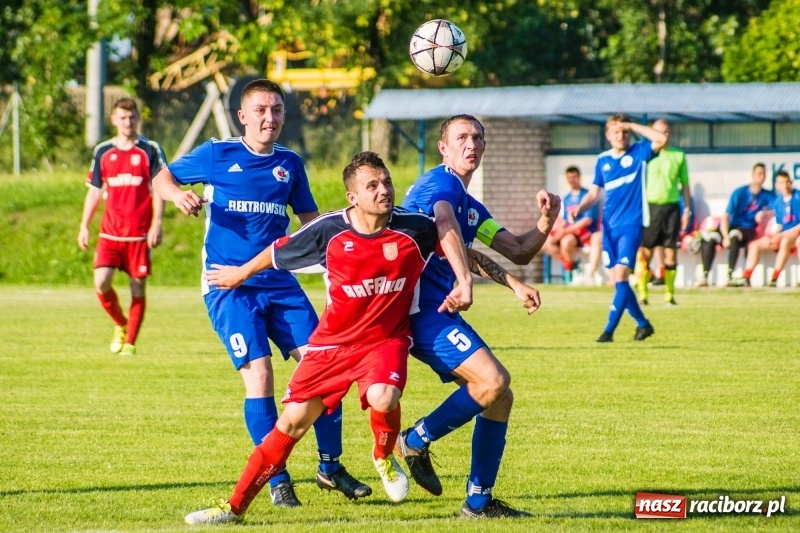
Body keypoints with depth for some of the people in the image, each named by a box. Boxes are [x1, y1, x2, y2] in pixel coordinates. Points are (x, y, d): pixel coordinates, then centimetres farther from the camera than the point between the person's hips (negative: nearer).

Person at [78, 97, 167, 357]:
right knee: (101, 283, -10)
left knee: (138, 287, 0)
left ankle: (130, 342, 11)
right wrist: (84, 226, 10)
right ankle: (121, 325, 16)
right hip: (110, 232, 2)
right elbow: (94, 191, 15)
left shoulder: (151, 150, 1)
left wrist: (156, 224, -11)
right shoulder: (103, 151, 9)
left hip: (139, 233, -2)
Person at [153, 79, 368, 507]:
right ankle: (277, 480, -4)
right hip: (230, 286, -4)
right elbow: (163, 178, 9)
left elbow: (310, 219, 19)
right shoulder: (217, 154, 0)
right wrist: (178, 195, -14)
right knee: (259, 374, -15)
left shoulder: (290, 164, 10)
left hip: (280, 283, 4)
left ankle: (330, 467, 12)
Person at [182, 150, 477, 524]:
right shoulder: (329, 231, -16)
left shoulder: (411, 229, -16)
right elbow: (278, 251, 2)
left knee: (383, 398, -31)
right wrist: (241, 273, 17)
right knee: (293, 421, -2)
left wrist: (464, 281, -5)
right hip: (333, 341, 1)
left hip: (385, 339, -1)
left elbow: (447, 231, 5)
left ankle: (384, 458, 5)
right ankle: (235, 507, 8)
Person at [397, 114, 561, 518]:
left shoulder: (471, 208, 24)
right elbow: (446, 227, -28)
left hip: (435, 310, 10)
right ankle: (415, 442, -5)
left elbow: (519, 251, 23)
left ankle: (479, 501, 11)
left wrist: (546, 220, 5)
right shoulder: (440, 183, -7)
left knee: (499, 396, 7)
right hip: (423, 306, -10)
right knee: (493, 380, -20)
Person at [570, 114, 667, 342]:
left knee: (620, 276, -15)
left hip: (631, 225, -5)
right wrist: (580, 208, -4)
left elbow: (661, 139, -18)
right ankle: (642, 323, 23)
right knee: (617, 279, 7)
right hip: (609, 226, 5)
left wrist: (633, 126, -13)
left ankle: (609, 330, -15)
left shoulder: (639, 153, -1)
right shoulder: (603, 160, 11)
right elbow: (595, 192, 16)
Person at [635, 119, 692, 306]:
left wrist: (687, 210, 9)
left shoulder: (678, 155, 8)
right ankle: (642, 294, -2)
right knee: (645, 253, -5)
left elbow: (685, 184, 14)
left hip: (671, 207, 2)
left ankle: (669, 295, 7)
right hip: (650, 206, -2)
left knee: (671, 253, 1)